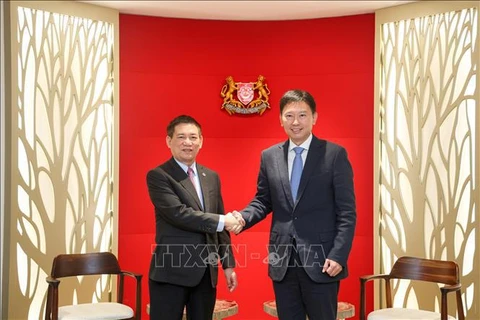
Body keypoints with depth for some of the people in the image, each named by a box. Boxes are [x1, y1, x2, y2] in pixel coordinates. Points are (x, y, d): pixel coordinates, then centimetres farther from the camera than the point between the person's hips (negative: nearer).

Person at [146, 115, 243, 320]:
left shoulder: (212, 177, 12)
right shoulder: (158, 176, -7)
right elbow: (178, 213, -20)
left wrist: (228, 264, 12)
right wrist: (221, 221, -17)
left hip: (206, 271, 6)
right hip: (171, 271, -6)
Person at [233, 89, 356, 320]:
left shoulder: (335, 154, -4)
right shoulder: (269, 156, 7)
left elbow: (346, 212, -6)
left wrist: (338, 255, -13)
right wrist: (242, 217, -8)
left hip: (321, 260, -3)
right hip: (282, 261, 4)